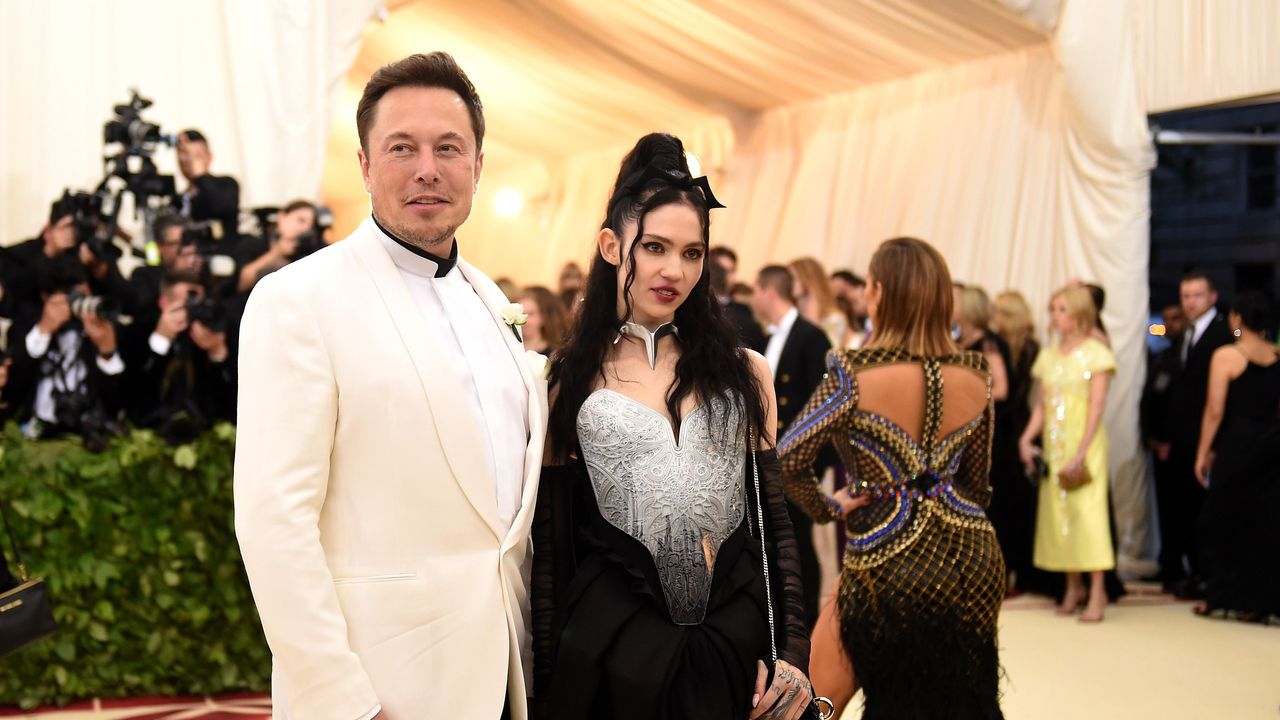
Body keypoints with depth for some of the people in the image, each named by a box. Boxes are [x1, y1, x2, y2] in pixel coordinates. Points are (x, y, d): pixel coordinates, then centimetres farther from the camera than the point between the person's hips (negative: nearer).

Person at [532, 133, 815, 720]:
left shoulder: (744, 373, 6)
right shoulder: (568, 384, 1)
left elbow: (773, 521, 8)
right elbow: (550, 547, 1)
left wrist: (793, 649, -2)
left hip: (738, 645, 2)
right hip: (613, 648, -2)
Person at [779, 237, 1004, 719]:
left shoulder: (856, 375, -13)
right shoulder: (976, 378, 2)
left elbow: (784, 461, -17)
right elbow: (977, 483, 12)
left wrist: (826, 508, -1)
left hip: (888, 562, -5)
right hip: (973, 560, 5)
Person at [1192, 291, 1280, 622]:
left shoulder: (1226, 356, -9)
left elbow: (1215, 411, -10)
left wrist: (1203, 453, -3)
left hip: (1235, 446, -4)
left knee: (1223, 520, 7)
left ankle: (1220, 598, 12)